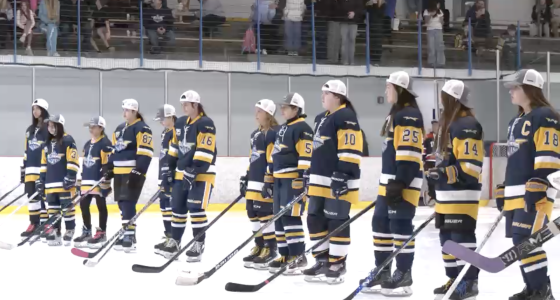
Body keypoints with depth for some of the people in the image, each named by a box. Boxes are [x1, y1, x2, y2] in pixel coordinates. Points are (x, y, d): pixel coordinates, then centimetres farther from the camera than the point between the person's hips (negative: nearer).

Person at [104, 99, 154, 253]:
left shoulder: (142, 129, -9)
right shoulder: (119, 129, 18)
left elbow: (145, 153, -16)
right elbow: (114, 150, 26)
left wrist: (138, 172, -22)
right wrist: (109, 168, 18)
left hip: (133, 172, -9)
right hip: (119, 172, 9)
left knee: (128, 203, -15)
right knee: (122, 204, 10)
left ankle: (130, 237, -16)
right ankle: (126, 234, 18)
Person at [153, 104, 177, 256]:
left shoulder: (176, 132, -13)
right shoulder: (166, 133, 20)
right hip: (165, 174, 11)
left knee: (170, 205, -14)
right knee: (164, 204, 12)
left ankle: (172, 239, -15)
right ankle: (168, 236, 18)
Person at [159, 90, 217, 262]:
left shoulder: (206, 124, -14)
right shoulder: (180, 123, 11)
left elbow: (205, 151, -21)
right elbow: (174, 148, 19)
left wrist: (193, 172, -25)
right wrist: (171, 169, 16)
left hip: (202, 173, -8)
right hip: (182, 172, 8)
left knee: (196, 208, -12)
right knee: (178, 208, 9)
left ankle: (199, 244, -5)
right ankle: (174, 242, 18)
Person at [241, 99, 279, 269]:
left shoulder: (274, 134, -11)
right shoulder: (255, 134, 18)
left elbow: (274, 160, -17)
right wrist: (246, 178, 23)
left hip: (266, 182, -10)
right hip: (254, 182, 10)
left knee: (265, 214, -9)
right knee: (253, 213, 10)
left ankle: (270, 250, -4)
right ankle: (260, 247, 18)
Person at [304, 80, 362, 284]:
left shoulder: (345, 116, -11)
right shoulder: (321, 119, 20)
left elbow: (350, 149, -18)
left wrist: (342, 175, -23)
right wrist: (311, 175, 25)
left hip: (338, 180, -10)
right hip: (321, 180, 10)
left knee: (337, 222, -6)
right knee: (315, 220, 10)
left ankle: (337, 264, -1)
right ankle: (322, 261, 17)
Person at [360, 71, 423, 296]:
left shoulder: (409, 115, -13)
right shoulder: (396, 114, 20)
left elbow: (409, 152, -21)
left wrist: (400, 183, -24)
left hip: (404, 183, -11)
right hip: (390, 181, 11)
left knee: (400, 226, -8)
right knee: (381, 223, 12)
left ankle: (403, 276, -3)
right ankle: (382, 273, 18)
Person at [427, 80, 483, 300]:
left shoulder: (467, 125, -15)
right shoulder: (449, 123, 17)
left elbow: (470, 166, -21)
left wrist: (444, 173, -26)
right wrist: (436, 174, 24)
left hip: (462, 194, -10)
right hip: (446, 193, 10)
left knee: (461, 236, -9)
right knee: (447, 236, 12)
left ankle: (469, 281, -4)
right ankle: (455, 279, 19)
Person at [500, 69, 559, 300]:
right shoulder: (516, 122, 22)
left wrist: (537, 187, -22)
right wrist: (504, 189, 24)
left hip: (535, 192, -9)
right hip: (516, 192, 9)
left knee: (526, 240, -16)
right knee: (520, 242, 8)